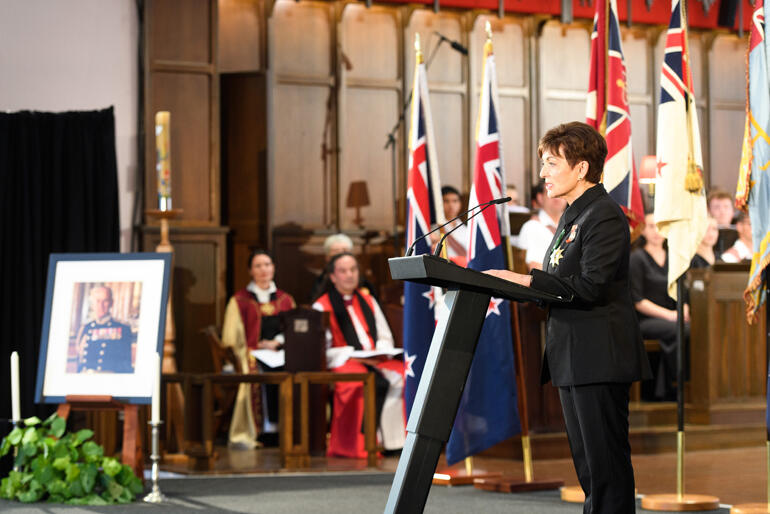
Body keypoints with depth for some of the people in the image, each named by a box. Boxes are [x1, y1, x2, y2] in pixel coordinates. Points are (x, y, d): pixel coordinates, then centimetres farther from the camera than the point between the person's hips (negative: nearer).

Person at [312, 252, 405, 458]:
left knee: (403, 376, -23)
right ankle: (358, 445, -32)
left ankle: (396, 440, -22)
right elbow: (323, 350, -6)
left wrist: (380, 350, -3)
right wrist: (354, 355, -17)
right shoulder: (322, 306, 3)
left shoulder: (367, 300, 20)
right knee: (362, 384, -37)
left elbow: (386, 337, 20)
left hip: (375, 361, 5)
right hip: (342, 363, -5)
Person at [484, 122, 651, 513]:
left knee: (606, 464, -7)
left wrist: (525, 281, -22)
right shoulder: (572, 216, 19)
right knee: (588, 466, 14)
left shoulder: (605, 216, -13)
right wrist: (520, 283, 5)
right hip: (573, 357, 10)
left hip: (598, 357, -10)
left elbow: (590, 286, -23)